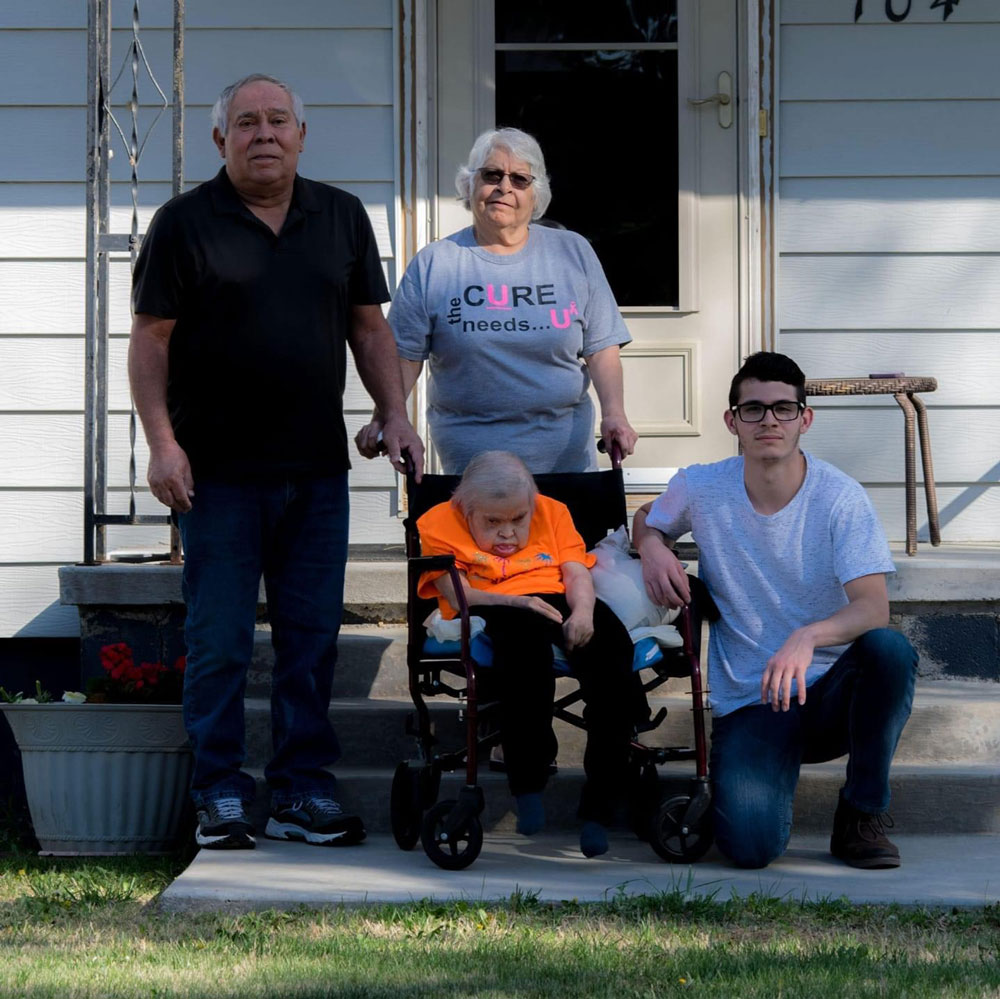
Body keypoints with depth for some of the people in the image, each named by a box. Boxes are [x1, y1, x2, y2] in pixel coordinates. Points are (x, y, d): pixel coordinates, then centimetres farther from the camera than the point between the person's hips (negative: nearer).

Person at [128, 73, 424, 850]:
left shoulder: (342, 218, 11)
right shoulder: (186, 224, -1)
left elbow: (369, 326, 16)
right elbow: (151, 340, -3)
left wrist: (395, 412, 4)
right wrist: (163, 442, -11)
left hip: (317, 467, 4)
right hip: (219, 469, -4)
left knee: (313, 636, 7)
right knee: (220, 641, 1)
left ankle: (303, 790, 15)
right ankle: (221, 795, 10)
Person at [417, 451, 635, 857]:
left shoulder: (552, 512, 24)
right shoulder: (440, 524, 13)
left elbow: (577, 574, 10)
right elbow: (458, 595, -2)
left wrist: (582, 611, -13)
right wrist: (515, 602, -18)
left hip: (560, 606, 3)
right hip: (494, 613, -3)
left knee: (610, 645, -30)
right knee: (523, 629, -40)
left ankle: (599, 805, -30)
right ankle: (528, 783, -37)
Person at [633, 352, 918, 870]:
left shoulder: (840, 497, -10)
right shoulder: (701, 489, -3)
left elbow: (874, 607, -22)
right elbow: (648, 518, 21)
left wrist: (807, 637, -42)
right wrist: (651, 545, -4)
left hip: (831, 689, 0)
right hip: (748, 703, 0)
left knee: (889, 648, -35)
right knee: (751, 846, -26)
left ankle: (863, 812, -12)